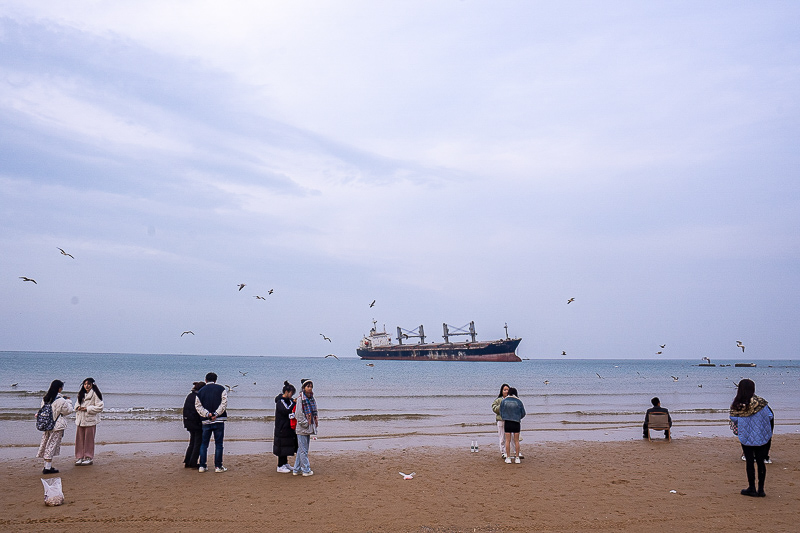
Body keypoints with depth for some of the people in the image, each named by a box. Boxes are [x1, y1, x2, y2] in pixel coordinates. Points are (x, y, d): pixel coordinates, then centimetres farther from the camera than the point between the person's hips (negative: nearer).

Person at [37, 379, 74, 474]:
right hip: (57, 426, -7)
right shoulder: (61, 401, -17)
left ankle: (47, 466, 20)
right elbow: (68, 410, -7)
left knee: (46, 444, 13)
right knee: (52, 445, -2)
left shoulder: (45, 399, 4)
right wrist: (68, 401, 9)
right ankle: (47, 468, 0)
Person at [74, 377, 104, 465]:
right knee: (79, 439, 6)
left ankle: (89, 458, 10)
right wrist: (78, 407, 0)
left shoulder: (95, 394, -7)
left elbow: (99, 408, -10)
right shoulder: (81, 394, 15)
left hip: (90, 421, -6)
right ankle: (79, 457, 15)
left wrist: (87, 408, -15)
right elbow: (76, 405, 24)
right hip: (80, 420, 6)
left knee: (89, 440, 1)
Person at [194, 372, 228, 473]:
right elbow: (224, 403, -8)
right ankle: (218, 466, 3)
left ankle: (202, 465, 12)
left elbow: (198, 406, 0)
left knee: (204, 444, 12)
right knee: (218, 444, 3)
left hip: (206, 421, 2)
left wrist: (208, 414, -9)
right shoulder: (221, 389, 3)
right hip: (219, 421, -2)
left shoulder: (200, 392, 10)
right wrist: (216, 414, -12)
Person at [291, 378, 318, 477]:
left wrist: (315, 422, 9)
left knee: (301, 449, 14)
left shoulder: (311, 398, 12)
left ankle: (296, 470, 21)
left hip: (309, 428, 8)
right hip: (302, 428, -8)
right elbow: (298, 413, -16)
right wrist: (305, 423, -14)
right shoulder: (300, 398, -11)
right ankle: (306, 470, 5)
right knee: (303, 450, -1)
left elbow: (314, 412, 20)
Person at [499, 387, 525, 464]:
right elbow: (523, 413, 4)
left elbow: (501, 413, 5)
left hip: (507, 422, 0)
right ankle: (517, 458, 10)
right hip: (516, 423, 0)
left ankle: (508, 458, 7)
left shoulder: (503, 401, -1)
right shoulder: (518, 401, -3)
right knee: (516, 440, 8)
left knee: (508, 440, 6)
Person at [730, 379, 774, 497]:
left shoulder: (735, 406, -12)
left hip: (746, 438, 0)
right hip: (762, 437, 0)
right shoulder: (760, 402, -15)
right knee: (760, 462, 11)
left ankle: (752, 488, 17)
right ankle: (761, 489, 14)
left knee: (749, 462, 11)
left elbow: (734, 421, -3)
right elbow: (770, 416, -7)